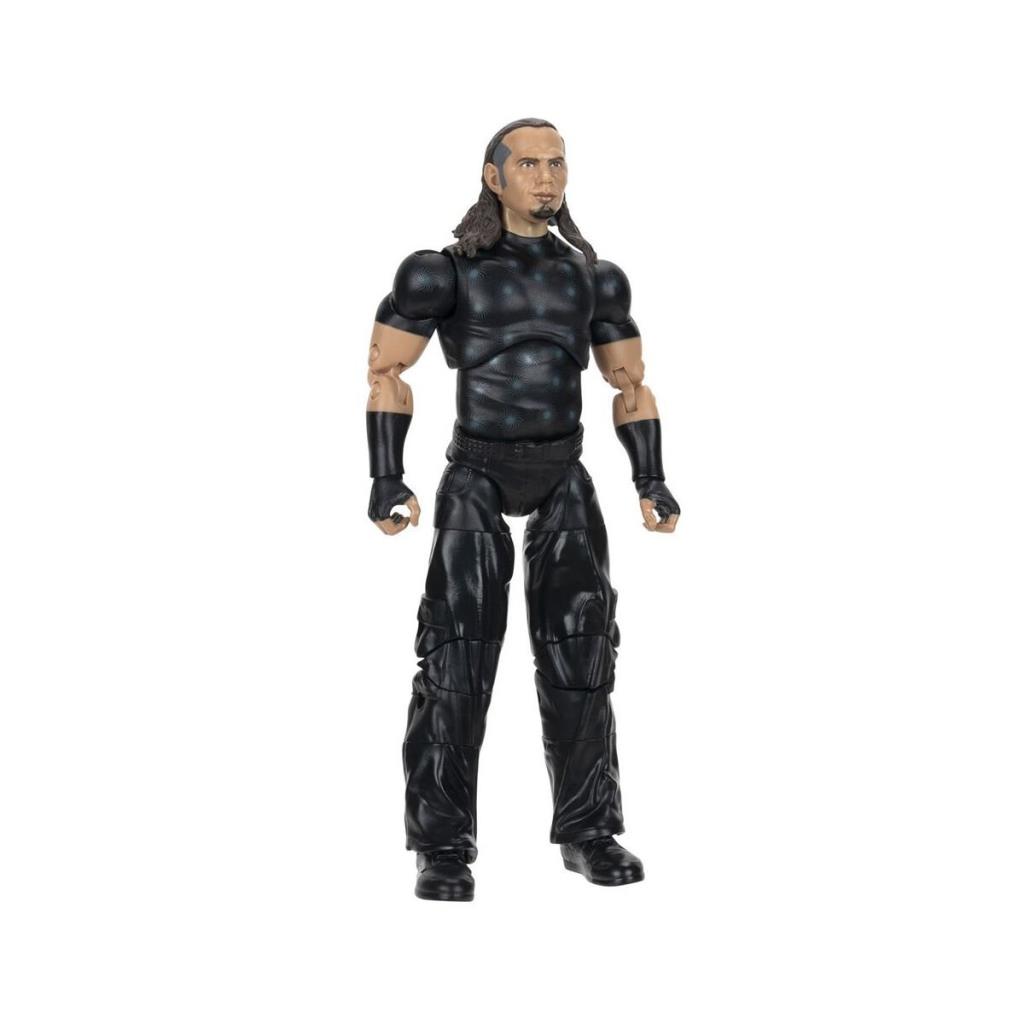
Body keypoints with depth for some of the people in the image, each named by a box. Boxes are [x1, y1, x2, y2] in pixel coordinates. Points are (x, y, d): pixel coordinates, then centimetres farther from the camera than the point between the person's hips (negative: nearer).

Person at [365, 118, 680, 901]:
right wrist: (388, 480, -10)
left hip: (565, 483, 4)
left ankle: (589, 832, 12)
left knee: (579, 655, 2)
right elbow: (386, 370, -1)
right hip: (477, 477, -3)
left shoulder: (591, 275, 12)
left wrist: (652, 481, 8)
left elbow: (630, 382, 17)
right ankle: (443, 849, 0)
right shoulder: (446, 271, 0)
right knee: (457, 658, -8)